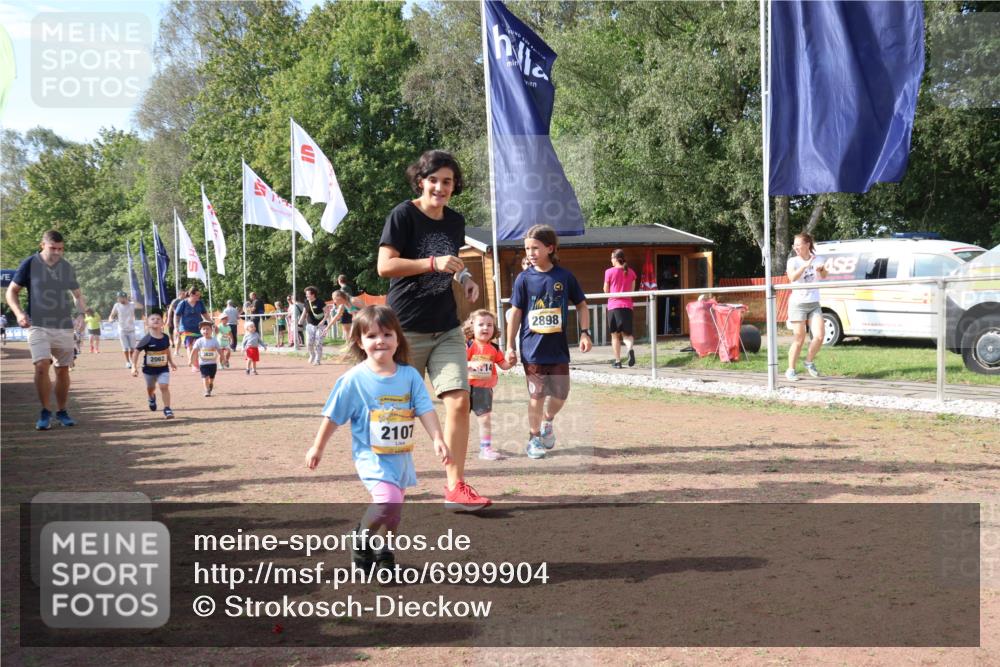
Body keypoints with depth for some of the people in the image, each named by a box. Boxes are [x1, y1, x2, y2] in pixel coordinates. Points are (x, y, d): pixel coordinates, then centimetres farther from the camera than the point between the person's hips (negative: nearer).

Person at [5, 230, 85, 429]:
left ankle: (61, 411, 21)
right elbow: (12, 291, 3)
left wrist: (82, 311, -1)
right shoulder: (29, 264, -2)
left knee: (63, 370, 7)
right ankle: (45, 412, -5)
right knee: (41, 366, -18)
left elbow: (77, 293, 18)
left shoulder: (67, 267, 7)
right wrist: (18, 313, -13)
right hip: (38, 326, -3)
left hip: (64, 327, 3)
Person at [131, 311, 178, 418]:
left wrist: (171, 362, 17)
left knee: (164, 386, -14)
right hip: (149, 369, -1)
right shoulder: (147, 339, -19)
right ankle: (151, 398, 54)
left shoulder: (165, 338, -6)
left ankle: (167, 408, -7)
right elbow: (136, 351, -13)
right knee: (150, 388, 19)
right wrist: (134, 367, -18)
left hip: (163, 369, 1)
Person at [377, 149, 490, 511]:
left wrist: (465, 277, 5)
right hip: (407, 328, -5)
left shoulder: (455, 221, 10)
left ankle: (456, 487, -4)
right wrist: (434, 263, -25)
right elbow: (385, 265, -17)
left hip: (446, 328, 5)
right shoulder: (403, 215, -9)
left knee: (459, 400, -8)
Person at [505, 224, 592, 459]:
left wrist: (585, 332, -2)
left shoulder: (565, 277, -2)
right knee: (537, 395, 3)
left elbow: (581, 305, 9)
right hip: (532, 349, -1)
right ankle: (534, 438, 19)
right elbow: (516, 313, 1)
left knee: (560, 394, 2)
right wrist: (510, 346, 0)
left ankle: (547, 421, 31)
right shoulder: (524, 278, -3)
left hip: (558, 349, 1)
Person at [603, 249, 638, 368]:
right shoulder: (631, 272, 6)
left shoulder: (609, 272, -5)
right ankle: (630, 349, -23)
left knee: (615, 335, 8)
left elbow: (606, 290, 2)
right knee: (627, 333, 9)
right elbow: (632, 290, 9)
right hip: (627, 306, 3)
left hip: (613, 306, -2)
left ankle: (617, 361, 7)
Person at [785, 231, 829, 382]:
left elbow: (824, 276, -5)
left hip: (814, 304, 3)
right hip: (798, 303, -3)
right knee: (799, 339, -4)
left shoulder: (817, 259, 4)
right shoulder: (793, 261, -6)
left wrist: (822, 269, -25)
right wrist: (806, 265, -33)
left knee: (819, 336, -8)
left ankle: (809, 362, 15)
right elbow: (792, 277, -24)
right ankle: (791, 370, 6)